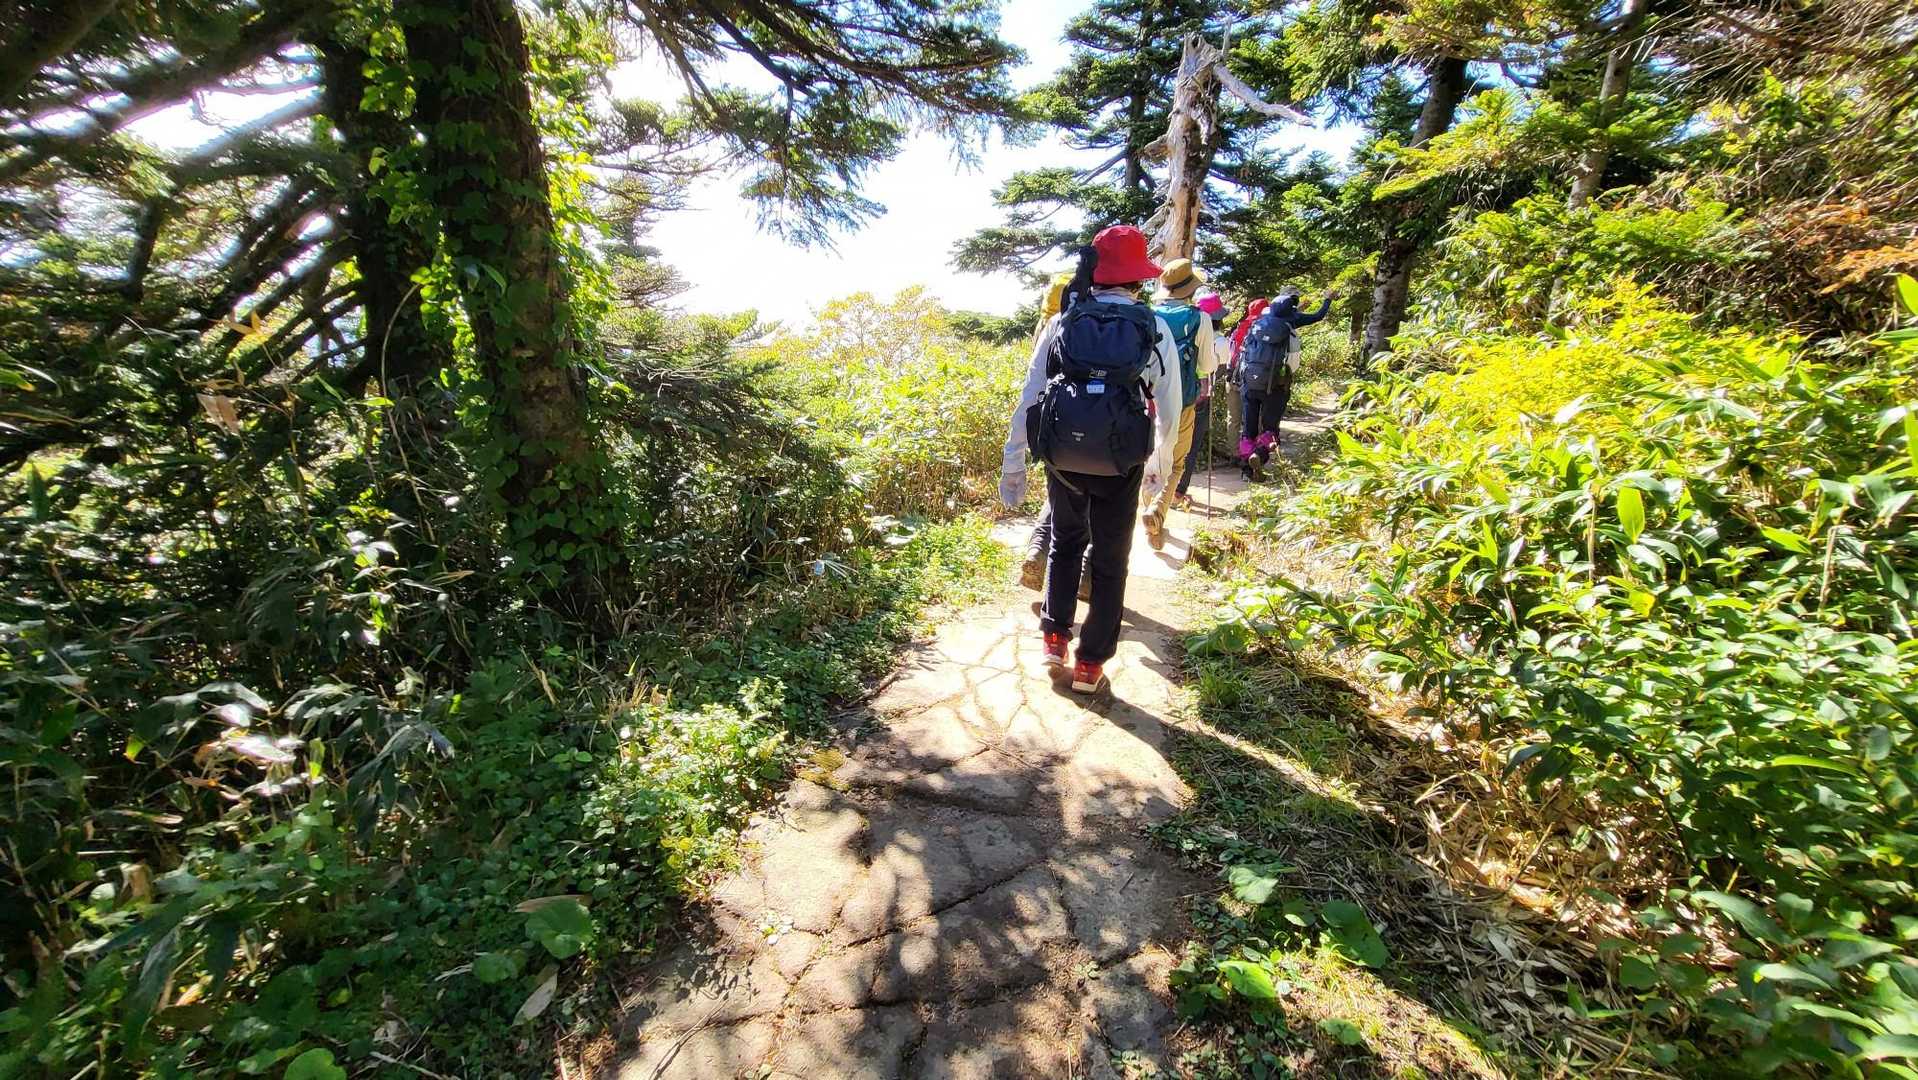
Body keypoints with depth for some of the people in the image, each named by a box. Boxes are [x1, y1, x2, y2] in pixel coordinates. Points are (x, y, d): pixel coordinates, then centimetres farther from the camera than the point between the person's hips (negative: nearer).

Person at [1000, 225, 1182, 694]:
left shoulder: (1062, 322, 4)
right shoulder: (1154, 329, 3)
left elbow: (1029, 395, 1)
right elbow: (1168, 410, 5)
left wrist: (1013, 462, 7)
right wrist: (1161, 466, 20)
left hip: (1062, 456, 1)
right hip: (1119, 463, -1)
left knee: (1065, 541, 24)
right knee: (1109, 561, 13)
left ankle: (1054, 638, 28)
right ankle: (1090, 665, 19)